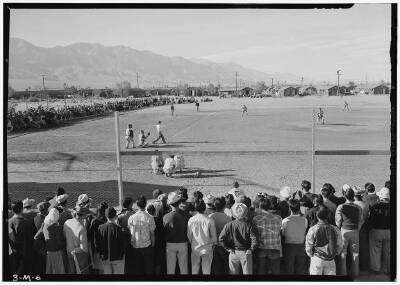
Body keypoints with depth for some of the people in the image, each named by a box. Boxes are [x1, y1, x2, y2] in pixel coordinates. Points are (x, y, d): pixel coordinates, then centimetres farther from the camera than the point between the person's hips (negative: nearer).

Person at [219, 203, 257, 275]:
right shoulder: (248, 225, -11)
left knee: (233, 272, 12)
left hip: (233, 253, 1)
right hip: (246, 253, -1)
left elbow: (221, 238, -12)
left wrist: (228, 248, -2)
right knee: (247, 272, 9)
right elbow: (254, 239, -16)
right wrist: (251, 249, -3)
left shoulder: (229, 225, -8)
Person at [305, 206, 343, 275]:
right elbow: (340, 246, 5)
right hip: (331, 260, 2)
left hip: (317, 259, -2)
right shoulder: (335, 229, -4)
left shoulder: (312, 230, -12)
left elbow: (308, 247, -5)